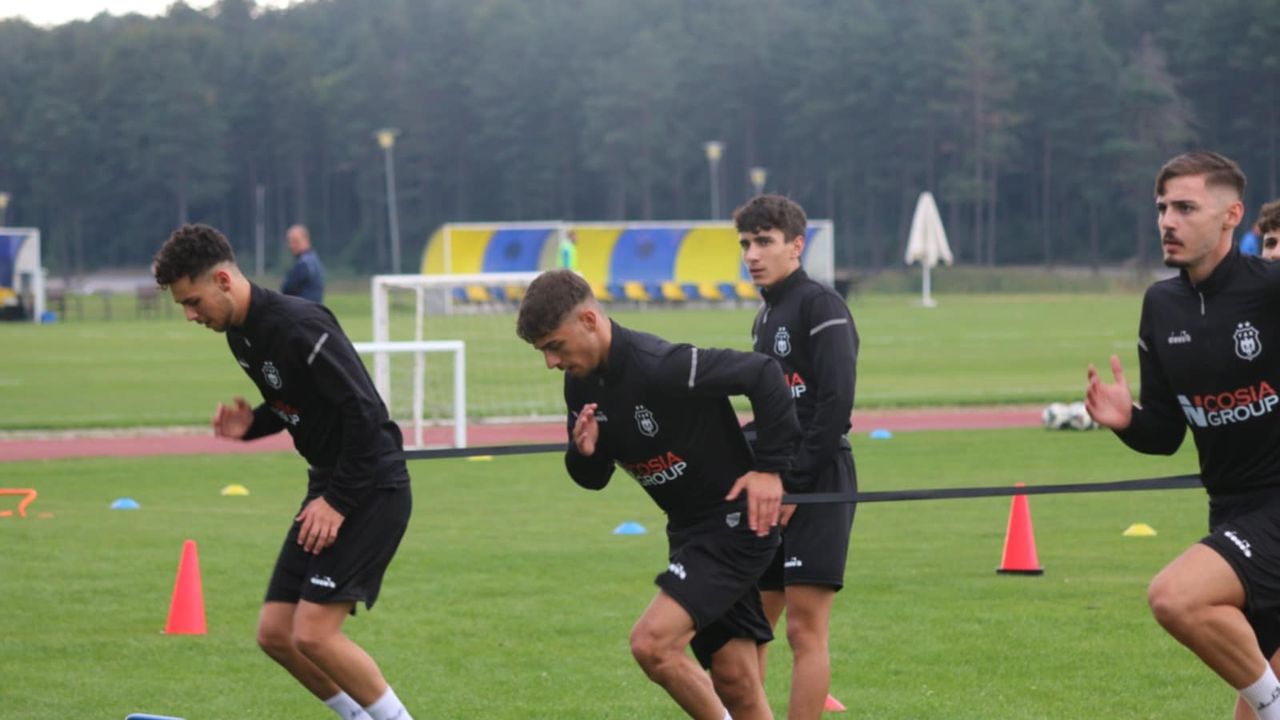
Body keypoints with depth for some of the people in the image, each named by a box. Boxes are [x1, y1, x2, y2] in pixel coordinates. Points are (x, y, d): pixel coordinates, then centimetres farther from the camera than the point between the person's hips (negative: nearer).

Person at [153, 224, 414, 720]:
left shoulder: (299, 326, -22)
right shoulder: (241, 334, 7)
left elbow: (366, 413, -24)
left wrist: (338, 502, -20)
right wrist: (250, 424, 1)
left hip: (371, 489, -9)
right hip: (328, 486, 10)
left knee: (314, 633, -17)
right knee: (275, 633, 5)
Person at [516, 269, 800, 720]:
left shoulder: (661, 366, -25)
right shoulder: (582, 384, 1)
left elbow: (763, 374, -23)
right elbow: (593, 478, 12)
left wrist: (771, 467, -19)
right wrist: (584, 453, -12)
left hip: (735, 522, -8)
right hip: (689, 531, 8)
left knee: (651, 641, -19)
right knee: (733, 683, 8)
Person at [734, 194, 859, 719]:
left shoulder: (820, 306, -9)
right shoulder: (765, 317, 18)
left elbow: (836, 402, -17)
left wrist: (793, 486, -17)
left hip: (817, 487, -9)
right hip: (775, 489, 9)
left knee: (805, 628, -10)